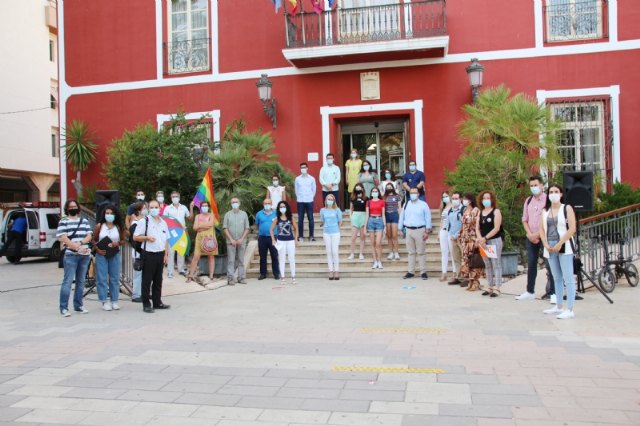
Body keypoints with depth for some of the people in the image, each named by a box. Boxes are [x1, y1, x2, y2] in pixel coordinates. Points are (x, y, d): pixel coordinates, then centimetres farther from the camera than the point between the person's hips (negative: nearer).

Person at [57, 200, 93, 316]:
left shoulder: (84, 221, 16)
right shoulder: (63, 221, 3)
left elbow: (89, 236, 8)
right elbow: (63, 238, -8)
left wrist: (81, 242, -12)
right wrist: (77, 248, -18)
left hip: (85, 255, 5)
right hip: (70, 255, -5)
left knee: (81, 281, 10)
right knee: (68, 281, -7)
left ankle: (78, 305, 18)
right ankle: (63, 308, -5)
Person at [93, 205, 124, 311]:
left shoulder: (118, 227, 4)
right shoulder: (99, 226, 1)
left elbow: (123, 240, 9)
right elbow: (94, 240, 5)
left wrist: (117, 244, -11)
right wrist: (97, 249, -11)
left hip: (115, 255, 1)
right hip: (101, 255, -1)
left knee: (115, 278, 5)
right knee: (102, 278, -1)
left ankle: (114, 301, 13)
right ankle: (104, 301, 5)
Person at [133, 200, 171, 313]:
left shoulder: (163, 223, 12)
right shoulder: (143, 221, -5)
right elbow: (135, 237, -5)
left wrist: (166, 254, 11)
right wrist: (147, 238, -20)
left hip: (160, 254, 5)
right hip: (148, 254, -5)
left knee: (158, 280, 12)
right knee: (147, 280, -1)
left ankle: (157, 302, 21)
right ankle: (146, 304, 6)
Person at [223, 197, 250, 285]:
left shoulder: (244, 214, 7)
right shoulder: (228, 214, 5)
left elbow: (247, 228, 4)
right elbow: (225, 228, 1)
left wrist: (241, 239, -7)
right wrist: (231, 239, -8)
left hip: (241, 241, 1)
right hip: (231, 241, -1)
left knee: (241, 260, 5)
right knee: (231, 260, -2)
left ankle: (241, 277, 10)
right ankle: (230, 279, 0)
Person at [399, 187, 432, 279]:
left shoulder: (423, 204, -2)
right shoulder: (406, 204, 9)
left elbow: (428, 218, -2)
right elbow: (402, 217, 13)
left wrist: (427, 231, -7)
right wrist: (400, 229, 11)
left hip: (420, 230, -3)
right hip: (409, 230, 4)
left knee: (420, 252, -1)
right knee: (411, 252, 9)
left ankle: (423, 272, 4)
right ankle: (411, 272, 14)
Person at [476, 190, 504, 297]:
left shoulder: (496, 211, -4)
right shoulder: (480, 213, 13)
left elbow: (496, 228, -14)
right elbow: (477, 228, 8)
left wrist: (485, 238, -18)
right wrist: (480, 239, -10)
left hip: (495, 241, -6)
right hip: (483, 242, 6)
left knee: (496, 265, -5)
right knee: (487, 266, 10)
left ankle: (496, 288, -5)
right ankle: (490, 287, 16)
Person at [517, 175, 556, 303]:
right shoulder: (528, 200, 10)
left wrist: (538, 234, -14)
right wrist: (530, 234, -2)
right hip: (531, 238, 5)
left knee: (549, 265, -7)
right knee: (531, 265, 10)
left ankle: (553, 293, -2)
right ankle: (530, 292, 19)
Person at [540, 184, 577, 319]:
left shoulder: (567, 208, -2)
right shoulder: (545, 211, 13)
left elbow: (572, 229, -10)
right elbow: (542, 229, 11)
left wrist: (560, 244, -16)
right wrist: (546, 244, -5)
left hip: (564, 247, -5)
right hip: (550, 248, 5)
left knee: (568, 278, -7)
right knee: (557, 278, 12)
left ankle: (570, 310, -7)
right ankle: (559, 307, 19)